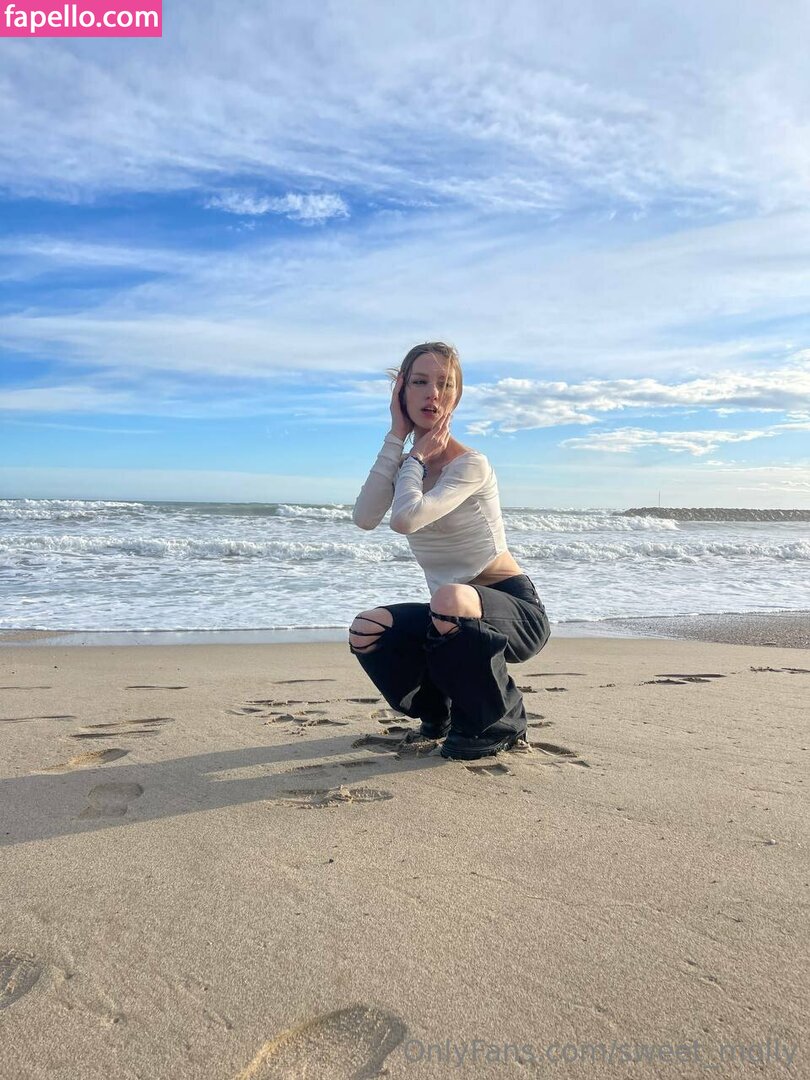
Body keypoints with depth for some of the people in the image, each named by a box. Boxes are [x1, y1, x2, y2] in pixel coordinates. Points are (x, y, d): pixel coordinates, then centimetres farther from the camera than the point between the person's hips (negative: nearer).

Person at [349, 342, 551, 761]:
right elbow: (365, 517, -16)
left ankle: (502, 720, -9)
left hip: (512, 610, -6)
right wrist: (396, 436, -11)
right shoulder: (407, 464, 5)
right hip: (453, 618, 6)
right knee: (366, 632, -16)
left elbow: (406, 518, -32)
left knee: (450, 600, -38)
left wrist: (416, 457, -13)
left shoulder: (470, 464, -15)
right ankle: (442, 708, 13)